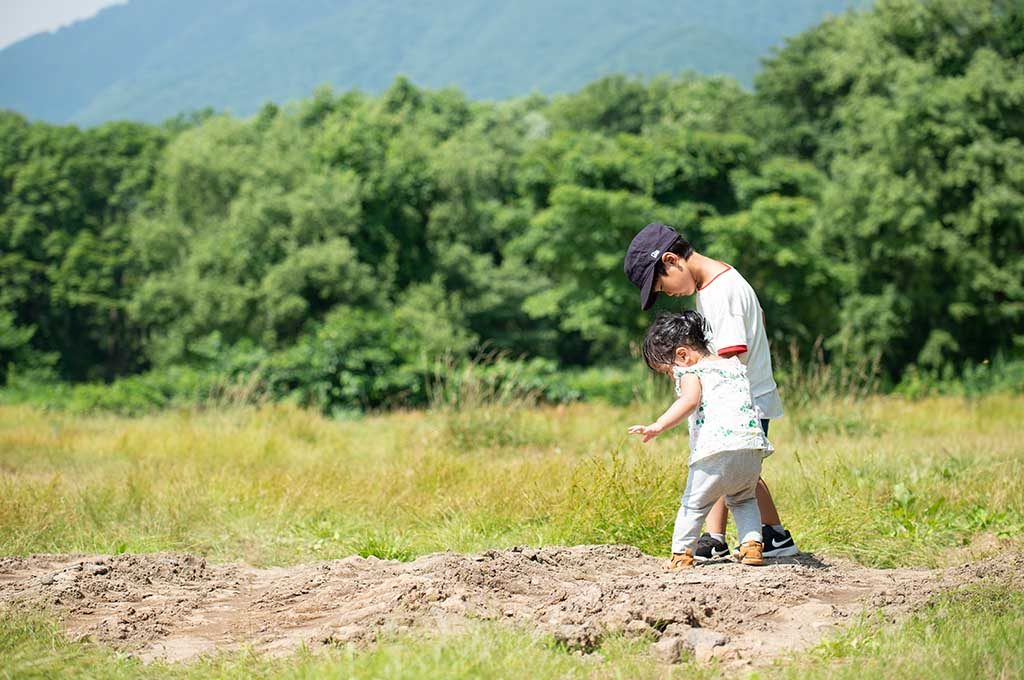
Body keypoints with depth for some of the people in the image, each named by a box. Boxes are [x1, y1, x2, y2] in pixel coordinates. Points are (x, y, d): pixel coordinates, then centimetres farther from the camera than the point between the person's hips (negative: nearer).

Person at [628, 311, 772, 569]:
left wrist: (658, 426, -26)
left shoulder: (690, 373, 2)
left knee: (694, 504, 9)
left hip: (715, 449, -6)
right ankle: (752, 544, 14)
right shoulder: (735, 366, 25)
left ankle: (681, 553, 6)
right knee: (744, 500, 29)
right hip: (752, 448, 6)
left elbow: (690, 401, -18)